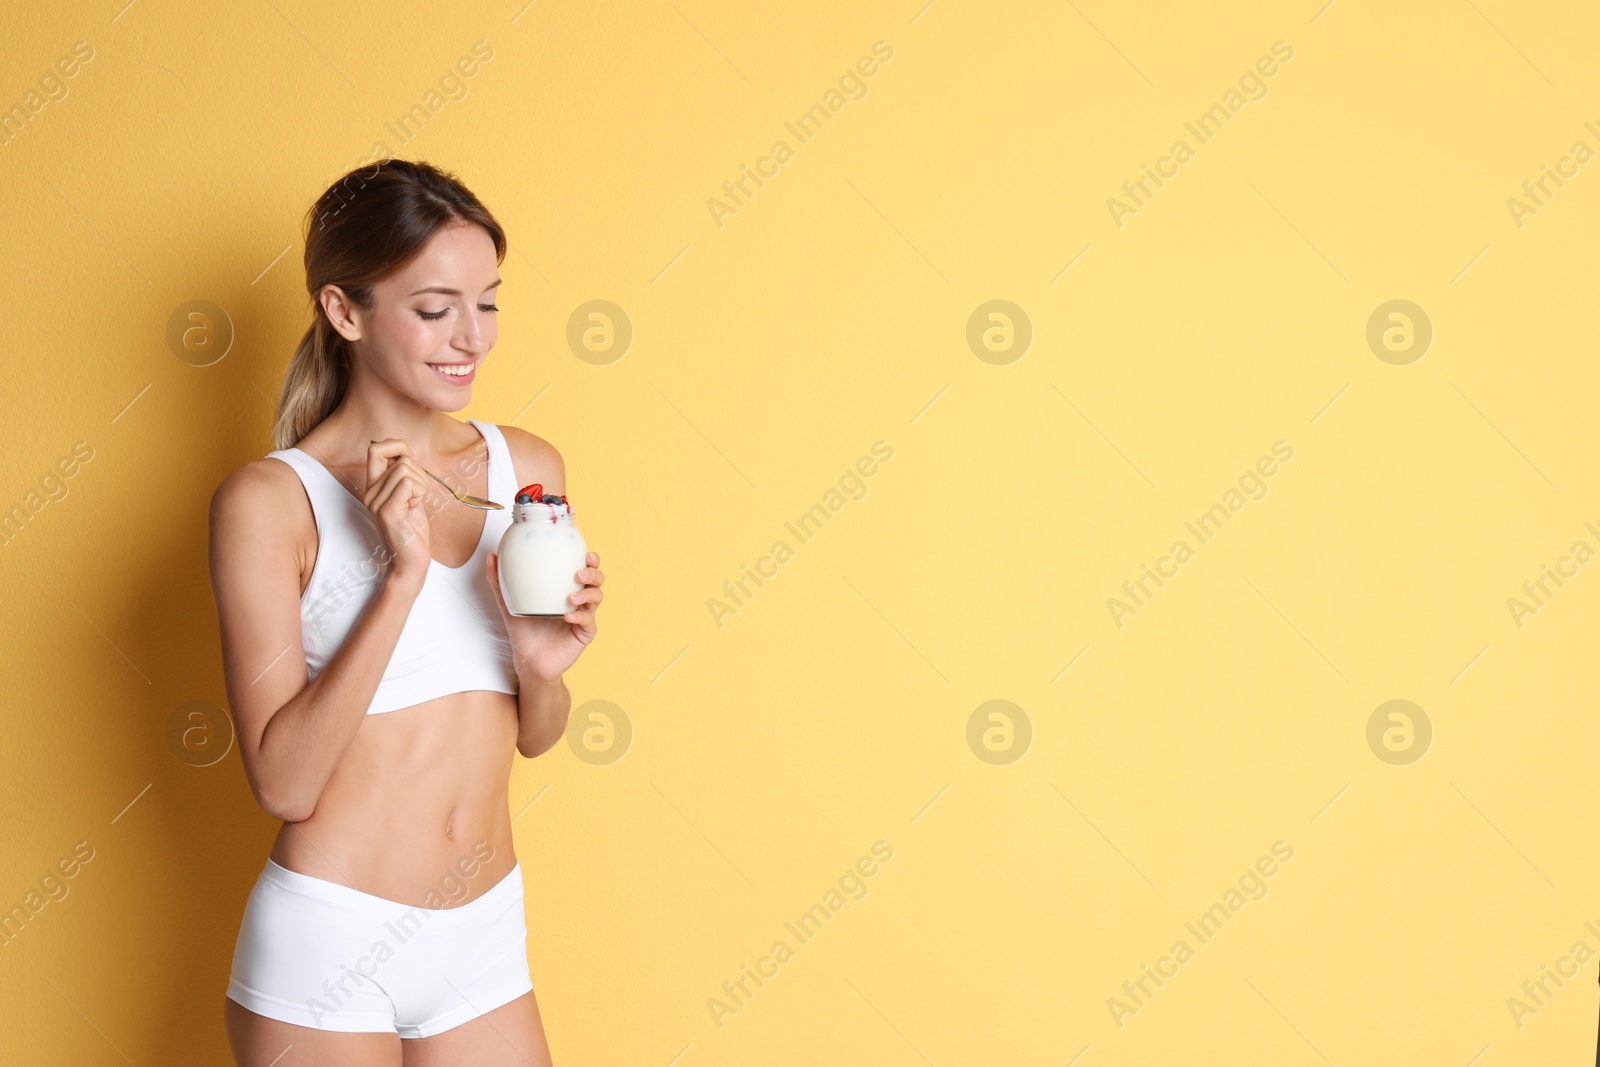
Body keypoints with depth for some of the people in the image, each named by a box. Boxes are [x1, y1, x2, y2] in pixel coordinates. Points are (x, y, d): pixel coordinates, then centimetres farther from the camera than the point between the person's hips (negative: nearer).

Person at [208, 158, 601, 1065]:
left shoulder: (528, 469, 2)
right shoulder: (269, 499, -11)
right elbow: (283, 781, -16)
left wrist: (541, 665, -12)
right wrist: (403, 578, -22)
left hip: (487, 937, 4)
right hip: (328, 943, -4)